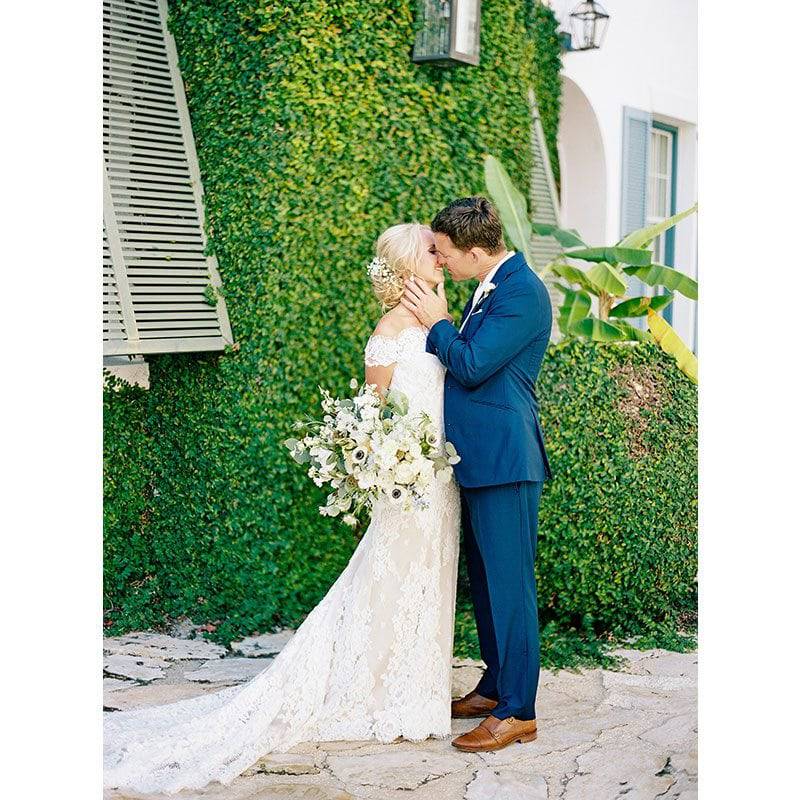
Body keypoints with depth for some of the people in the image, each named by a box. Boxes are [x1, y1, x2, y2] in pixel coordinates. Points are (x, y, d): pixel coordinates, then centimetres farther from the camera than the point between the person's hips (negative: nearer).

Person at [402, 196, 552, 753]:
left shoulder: (522, 291, -16)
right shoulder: (491, 288, 14)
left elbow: (472, 365, -19)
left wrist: (437, 322, -6)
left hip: (504, 459, -10)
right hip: (479, 457, 10)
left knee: (509, 583, -4)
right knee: (485, 580, 18)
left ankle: (518, 712, 4)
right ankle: (495, 687, 31)